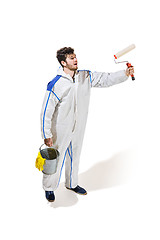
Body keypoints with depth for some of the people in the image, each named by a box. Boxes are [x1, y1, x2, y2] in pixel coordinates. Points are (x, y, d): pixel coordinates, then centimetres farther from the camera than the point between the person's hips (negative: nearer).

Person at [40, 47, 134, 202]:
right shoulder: (55, 84, -20)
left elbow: (105, 79, 0)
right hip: (60, 130, -5)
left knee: (74, 156, 22)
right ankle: (49, 188, 32)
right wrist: (47, 135, -17)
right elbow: (46, 112, -17)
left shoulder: (85, 77, -3)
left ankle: (72, 184, 44)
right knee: (55, 159, 8)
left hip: (78, 129, 6)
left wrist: (125, 73, -15)